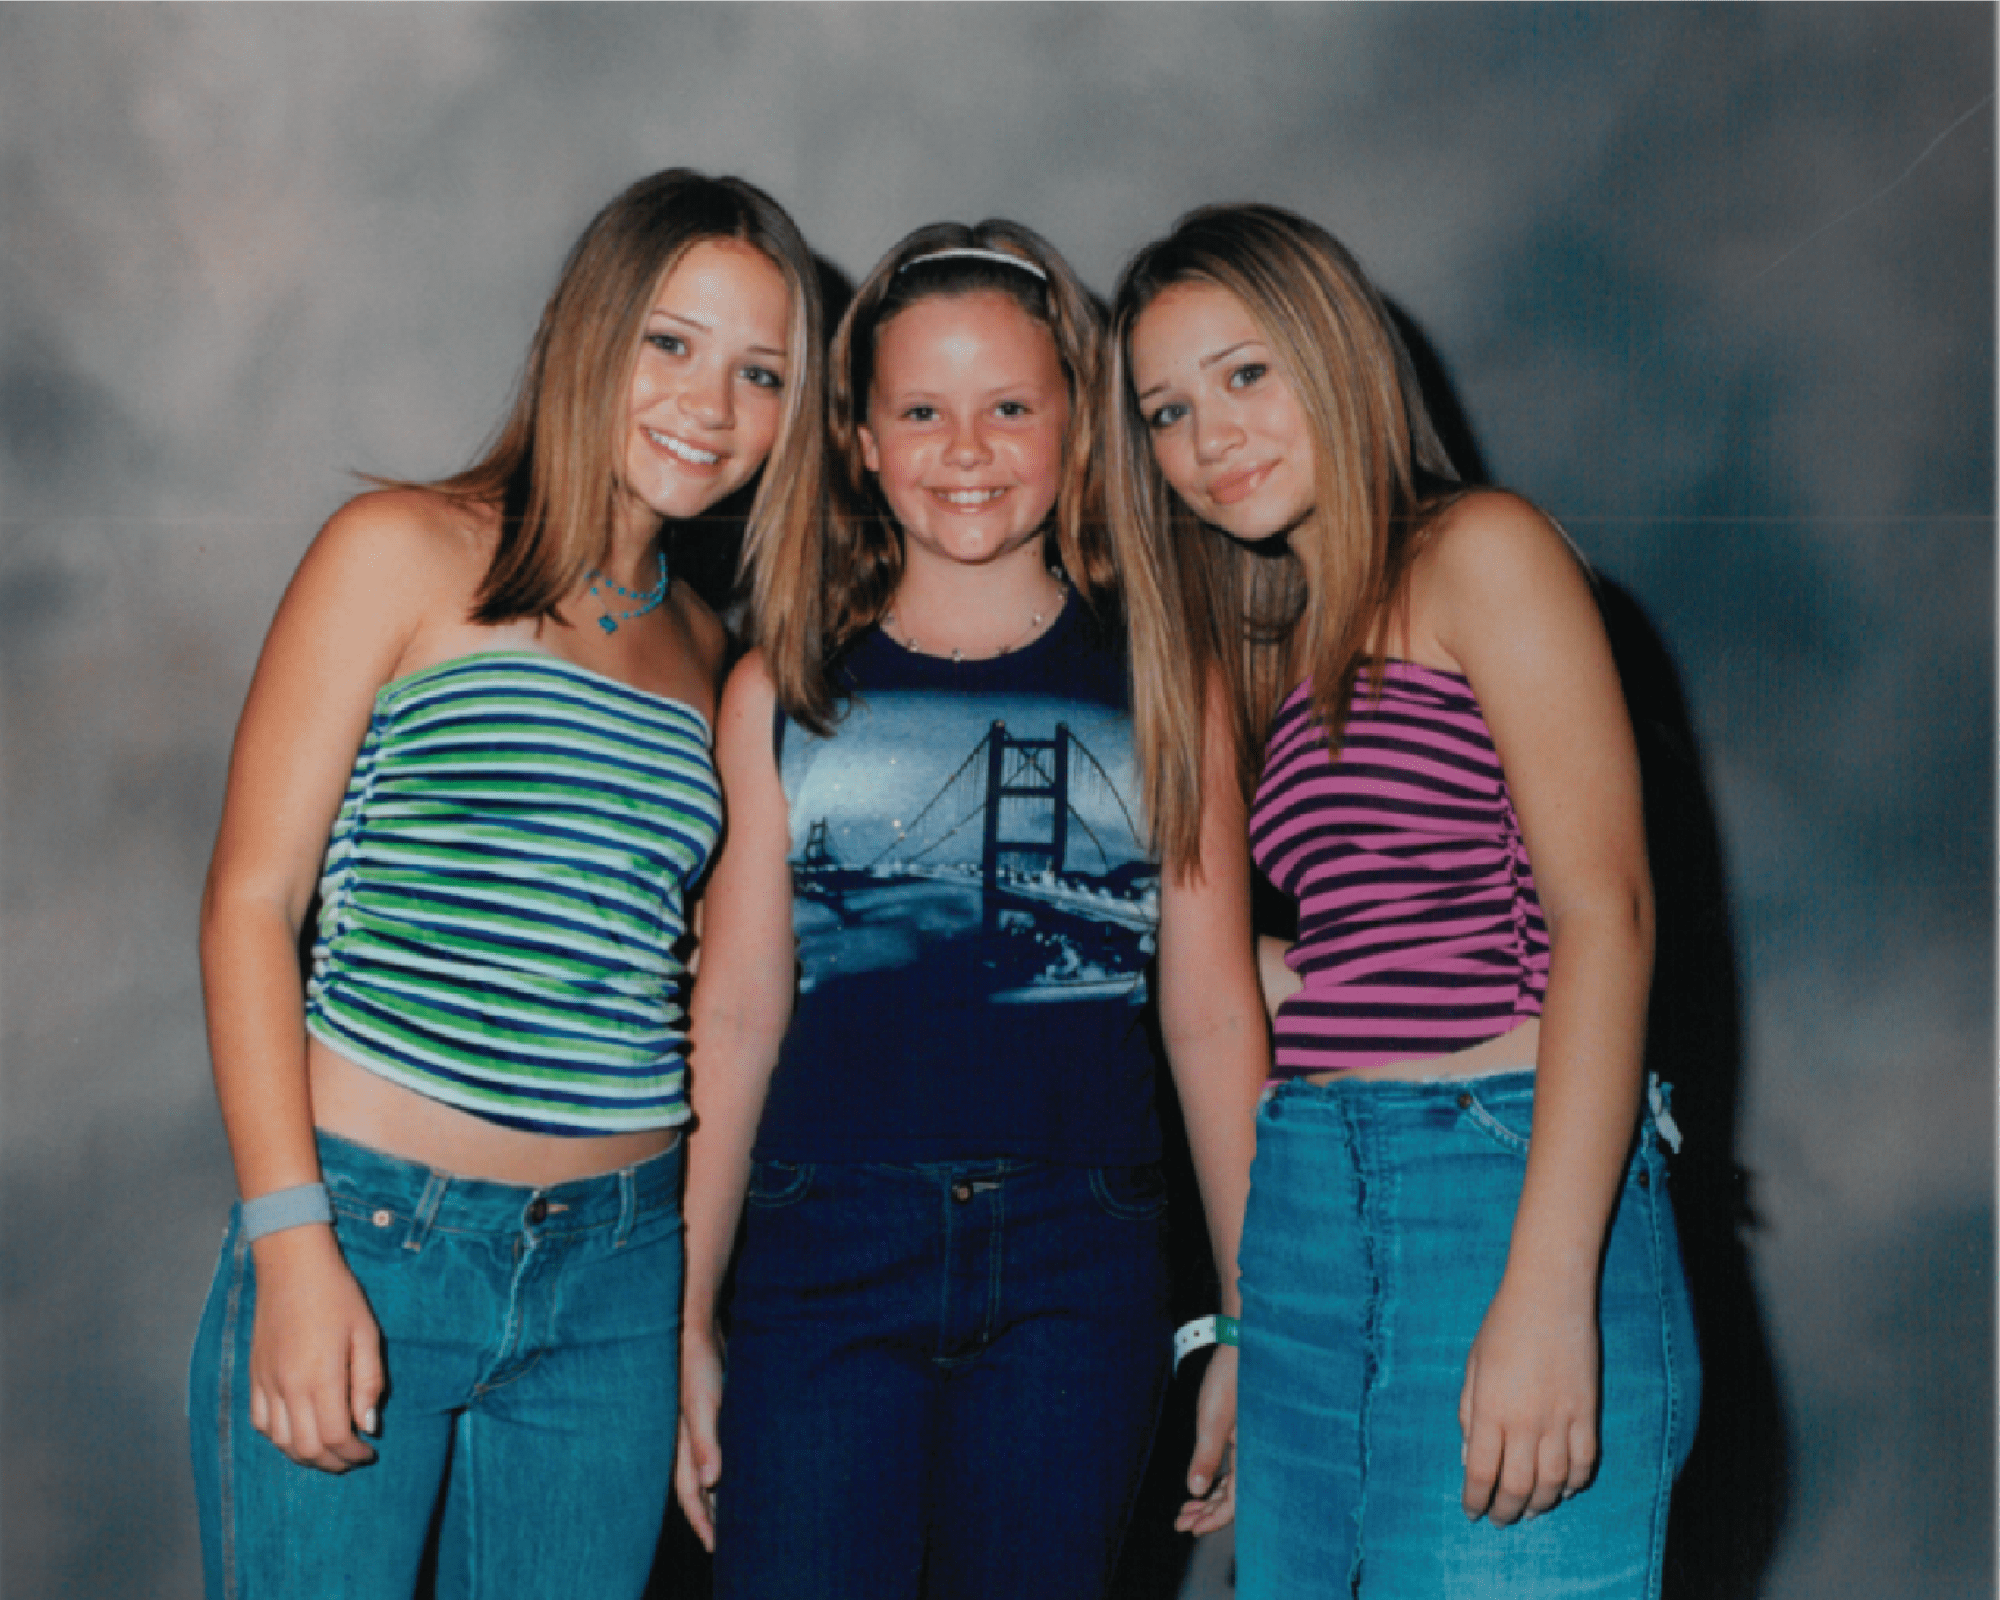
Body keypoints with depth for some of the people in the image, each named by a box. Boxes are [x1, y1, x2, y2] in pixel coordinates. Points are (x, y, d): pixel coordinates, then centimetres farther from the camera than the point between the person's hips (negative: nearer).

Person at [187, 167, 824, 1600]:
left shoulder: (705, 650, 13)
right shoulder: (407, 554, -2)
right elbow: (253, 897, -6)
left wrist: (702, 1292, 9)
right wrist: (293, 1246, -13)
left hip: (617, 1272, 5)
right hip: (366, 1229, -4)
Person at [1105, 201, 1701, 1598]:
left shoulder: (1481, 552, -1)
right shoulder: (1262, 655, 20)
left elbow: (1605, 905, -11)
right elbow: (1217, 983, 15)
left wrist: (1548, 1294, -19)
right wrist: (1241, 1328, 13)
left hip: (1505, 1185, -6)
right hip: (1306, 1215, 7)